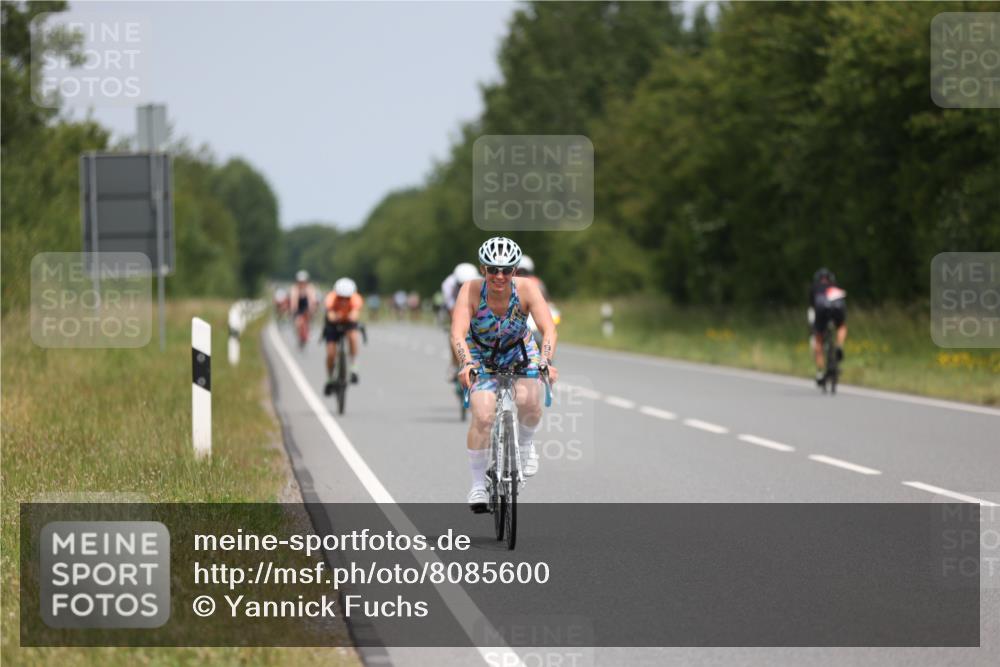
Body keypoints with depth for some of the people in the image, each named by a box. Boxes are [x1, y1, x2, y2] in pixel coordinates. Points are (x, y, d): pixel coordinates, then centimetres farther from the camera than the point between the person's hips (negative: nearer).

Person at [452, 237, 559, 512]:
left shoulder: (526, 289, -26)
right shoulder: (471, 291, -28)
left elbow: (548, 329, -33)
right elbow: (458, 334, -37)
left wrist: (545, 361, -50)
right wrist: (466, 363, -55)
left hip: (519, 352, 1)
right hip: (480, 356, -1)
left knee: (528, 401, -26)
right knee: (483, 415, -20)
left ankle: (525, 443, 8)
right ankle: (478, 483, -4)